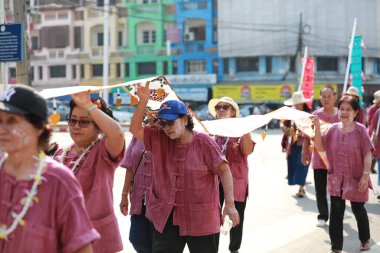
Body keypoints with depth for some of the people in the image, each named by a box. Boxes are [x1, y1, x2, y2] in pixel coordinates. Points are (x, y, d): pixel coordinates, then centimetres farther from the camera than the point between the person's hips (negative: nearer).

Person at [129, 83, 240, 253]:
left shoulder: (203, 142, -11)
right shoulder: (158, 139, 2)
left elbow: (224, 170, -12)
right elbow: (135, 129, -3)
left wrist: (230, 204, -17)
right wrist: (143, 101, -14)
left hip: (200, 218, -4)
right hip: (165, 217, 4)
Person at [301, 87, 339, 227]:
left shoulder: (341, 115, -2)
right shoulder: (315, 115, -1)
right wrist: (304, 153, -1)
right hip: (319, 158, 0)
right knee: (320, 189, 4)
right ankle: (322, 216, 17)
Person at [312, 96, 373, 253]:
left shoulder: (360, 130, -10)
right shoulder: (333, 129, -1)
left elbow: (367, 154, -9)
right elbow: (320, 147, -2)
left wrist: (365, 175, -14)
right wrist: (317, 128, -12)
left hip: (356, 179, -2)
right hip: (336, 179, 2)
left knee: (358, 209, 13)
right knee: (336, 211, 1)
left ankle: (365, 240, 38)